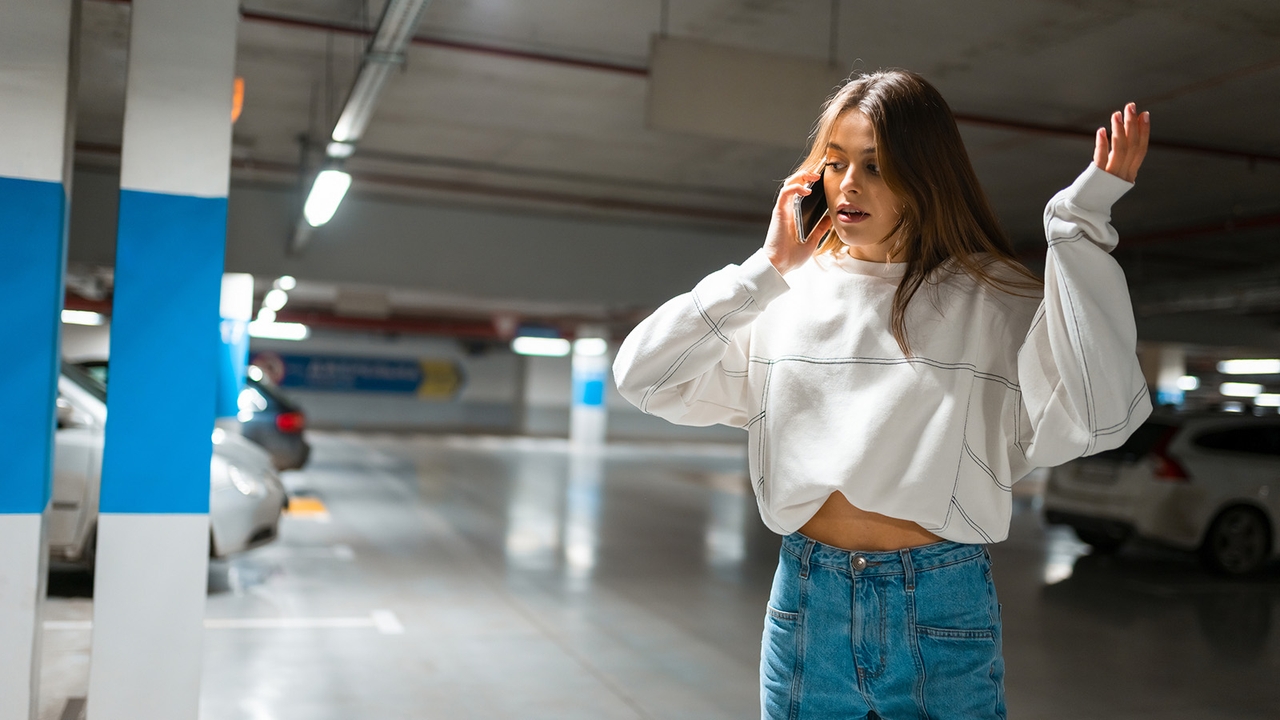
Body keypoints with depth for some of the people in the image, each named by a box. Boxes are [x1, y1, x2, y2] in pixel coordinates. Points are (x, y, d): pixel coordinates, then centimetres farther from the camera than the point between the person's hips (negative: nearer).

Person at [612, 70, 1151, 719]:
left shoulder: (995, 301, -3)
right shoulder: (789, 296, 3)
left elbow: (1094, 417, -18)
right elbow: (643, 376, -3)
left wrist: (1081, 227, -17)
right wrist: (766, 269, -7)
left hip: (943, 612, -2)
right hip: (805, 600, 2)